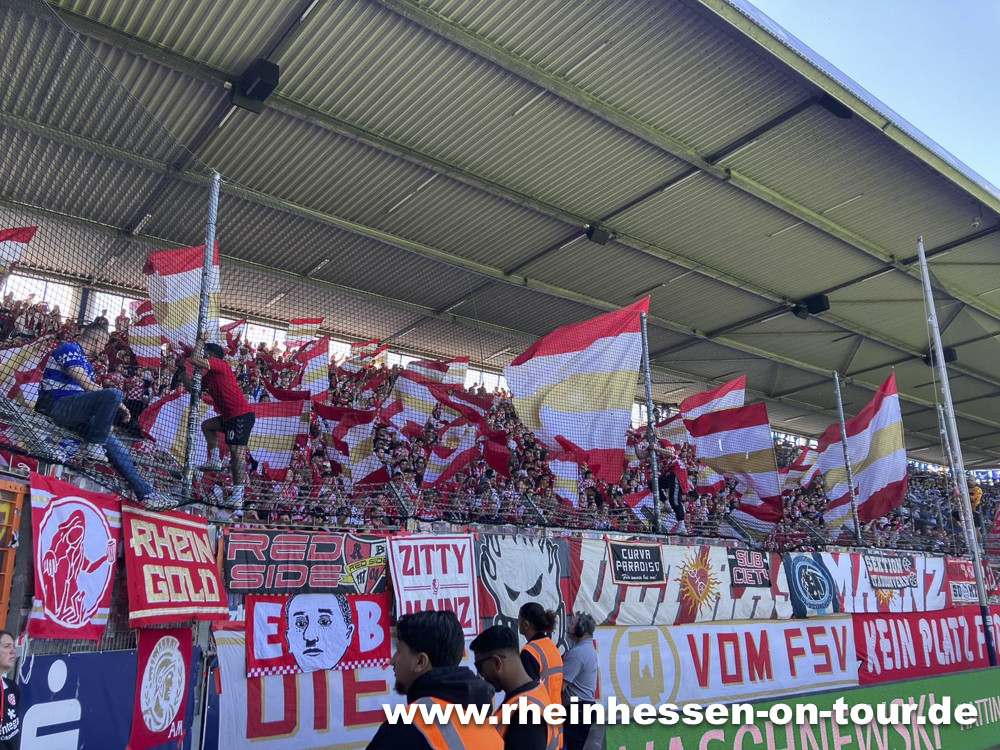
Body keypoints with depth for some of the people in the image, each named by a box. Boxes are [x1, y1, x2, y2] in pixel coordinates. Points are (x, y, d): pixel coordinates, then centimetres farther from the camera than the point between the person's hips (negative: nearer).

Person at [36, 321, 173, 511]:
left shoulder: (86, 362, 24)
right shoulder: (69, 349, -6)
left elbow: (89, 390, 18)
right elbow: (87, 385, -17)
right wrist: (117, 403, -13)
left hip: (73, 412, 9)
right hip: (57, 406, -9)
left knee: (115, 445, -2)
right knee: (114, 393, -28)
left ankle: (146, 494, -5)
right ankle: (93, 445, -20)